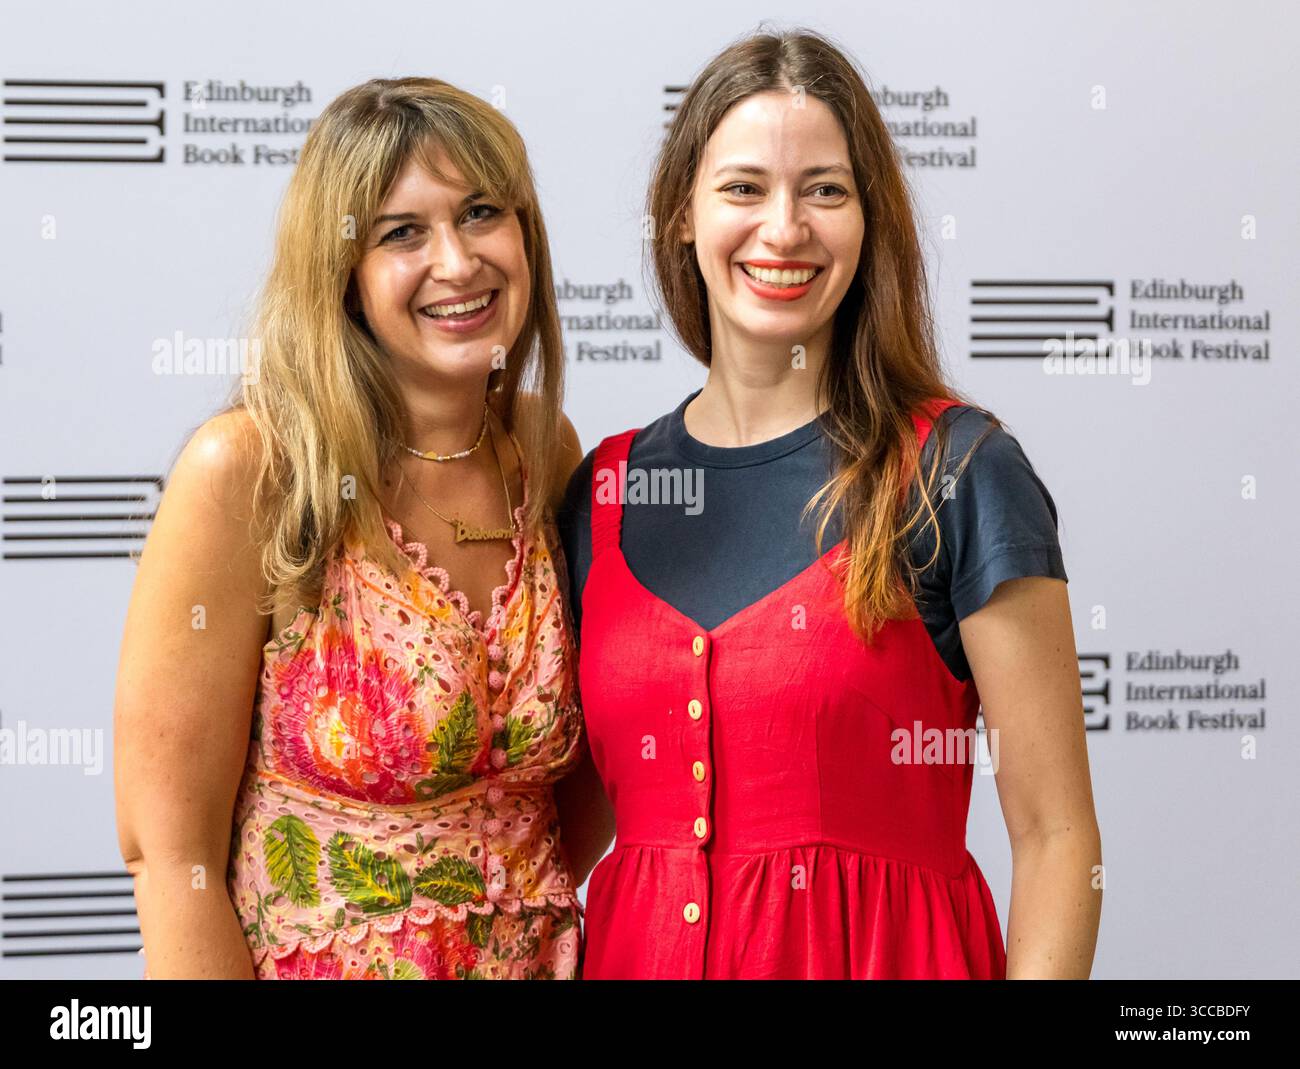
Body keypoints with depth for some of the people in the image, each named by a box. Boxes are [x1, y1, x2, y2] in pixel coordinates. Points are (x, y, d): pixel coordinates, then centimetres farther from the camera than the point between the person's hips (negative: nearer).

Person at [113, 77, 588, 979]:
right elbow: (169, 850, -17)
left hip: (539, 957, 4)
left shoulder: (548, 452, -4)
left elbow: (576, 758, 8)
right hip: (312, 961, -4)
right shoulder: (246, 473, -19)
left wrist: (519, 905, -7)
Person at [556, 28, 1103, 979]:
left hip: (883, 951, -3)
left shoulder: (959, 473, -9)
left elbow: (1056, 836, -9)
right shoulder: (606, 491, 3)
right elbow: (579, 807, 12)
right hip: (638, 950, 4)